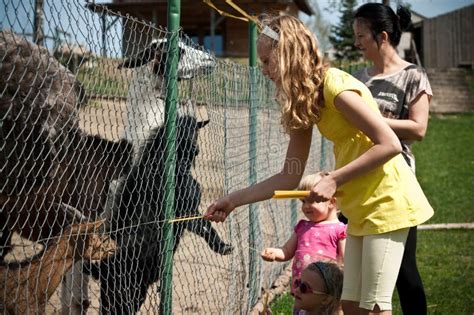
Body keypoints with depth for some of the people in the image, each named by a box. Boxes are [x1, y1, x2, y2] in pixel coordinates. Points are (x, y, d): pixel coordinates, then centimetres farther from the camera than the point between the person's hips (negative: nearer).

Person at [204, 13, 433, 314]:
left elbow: (390, 144, -20)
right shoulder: (303, 101, 9)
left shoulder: (334, 85, -18)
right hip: (360, 210, 9)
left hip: (387, 203, -9)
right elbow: (290, 177, 10)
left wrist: (334, 180, -20)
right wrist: (235, 199, 6)